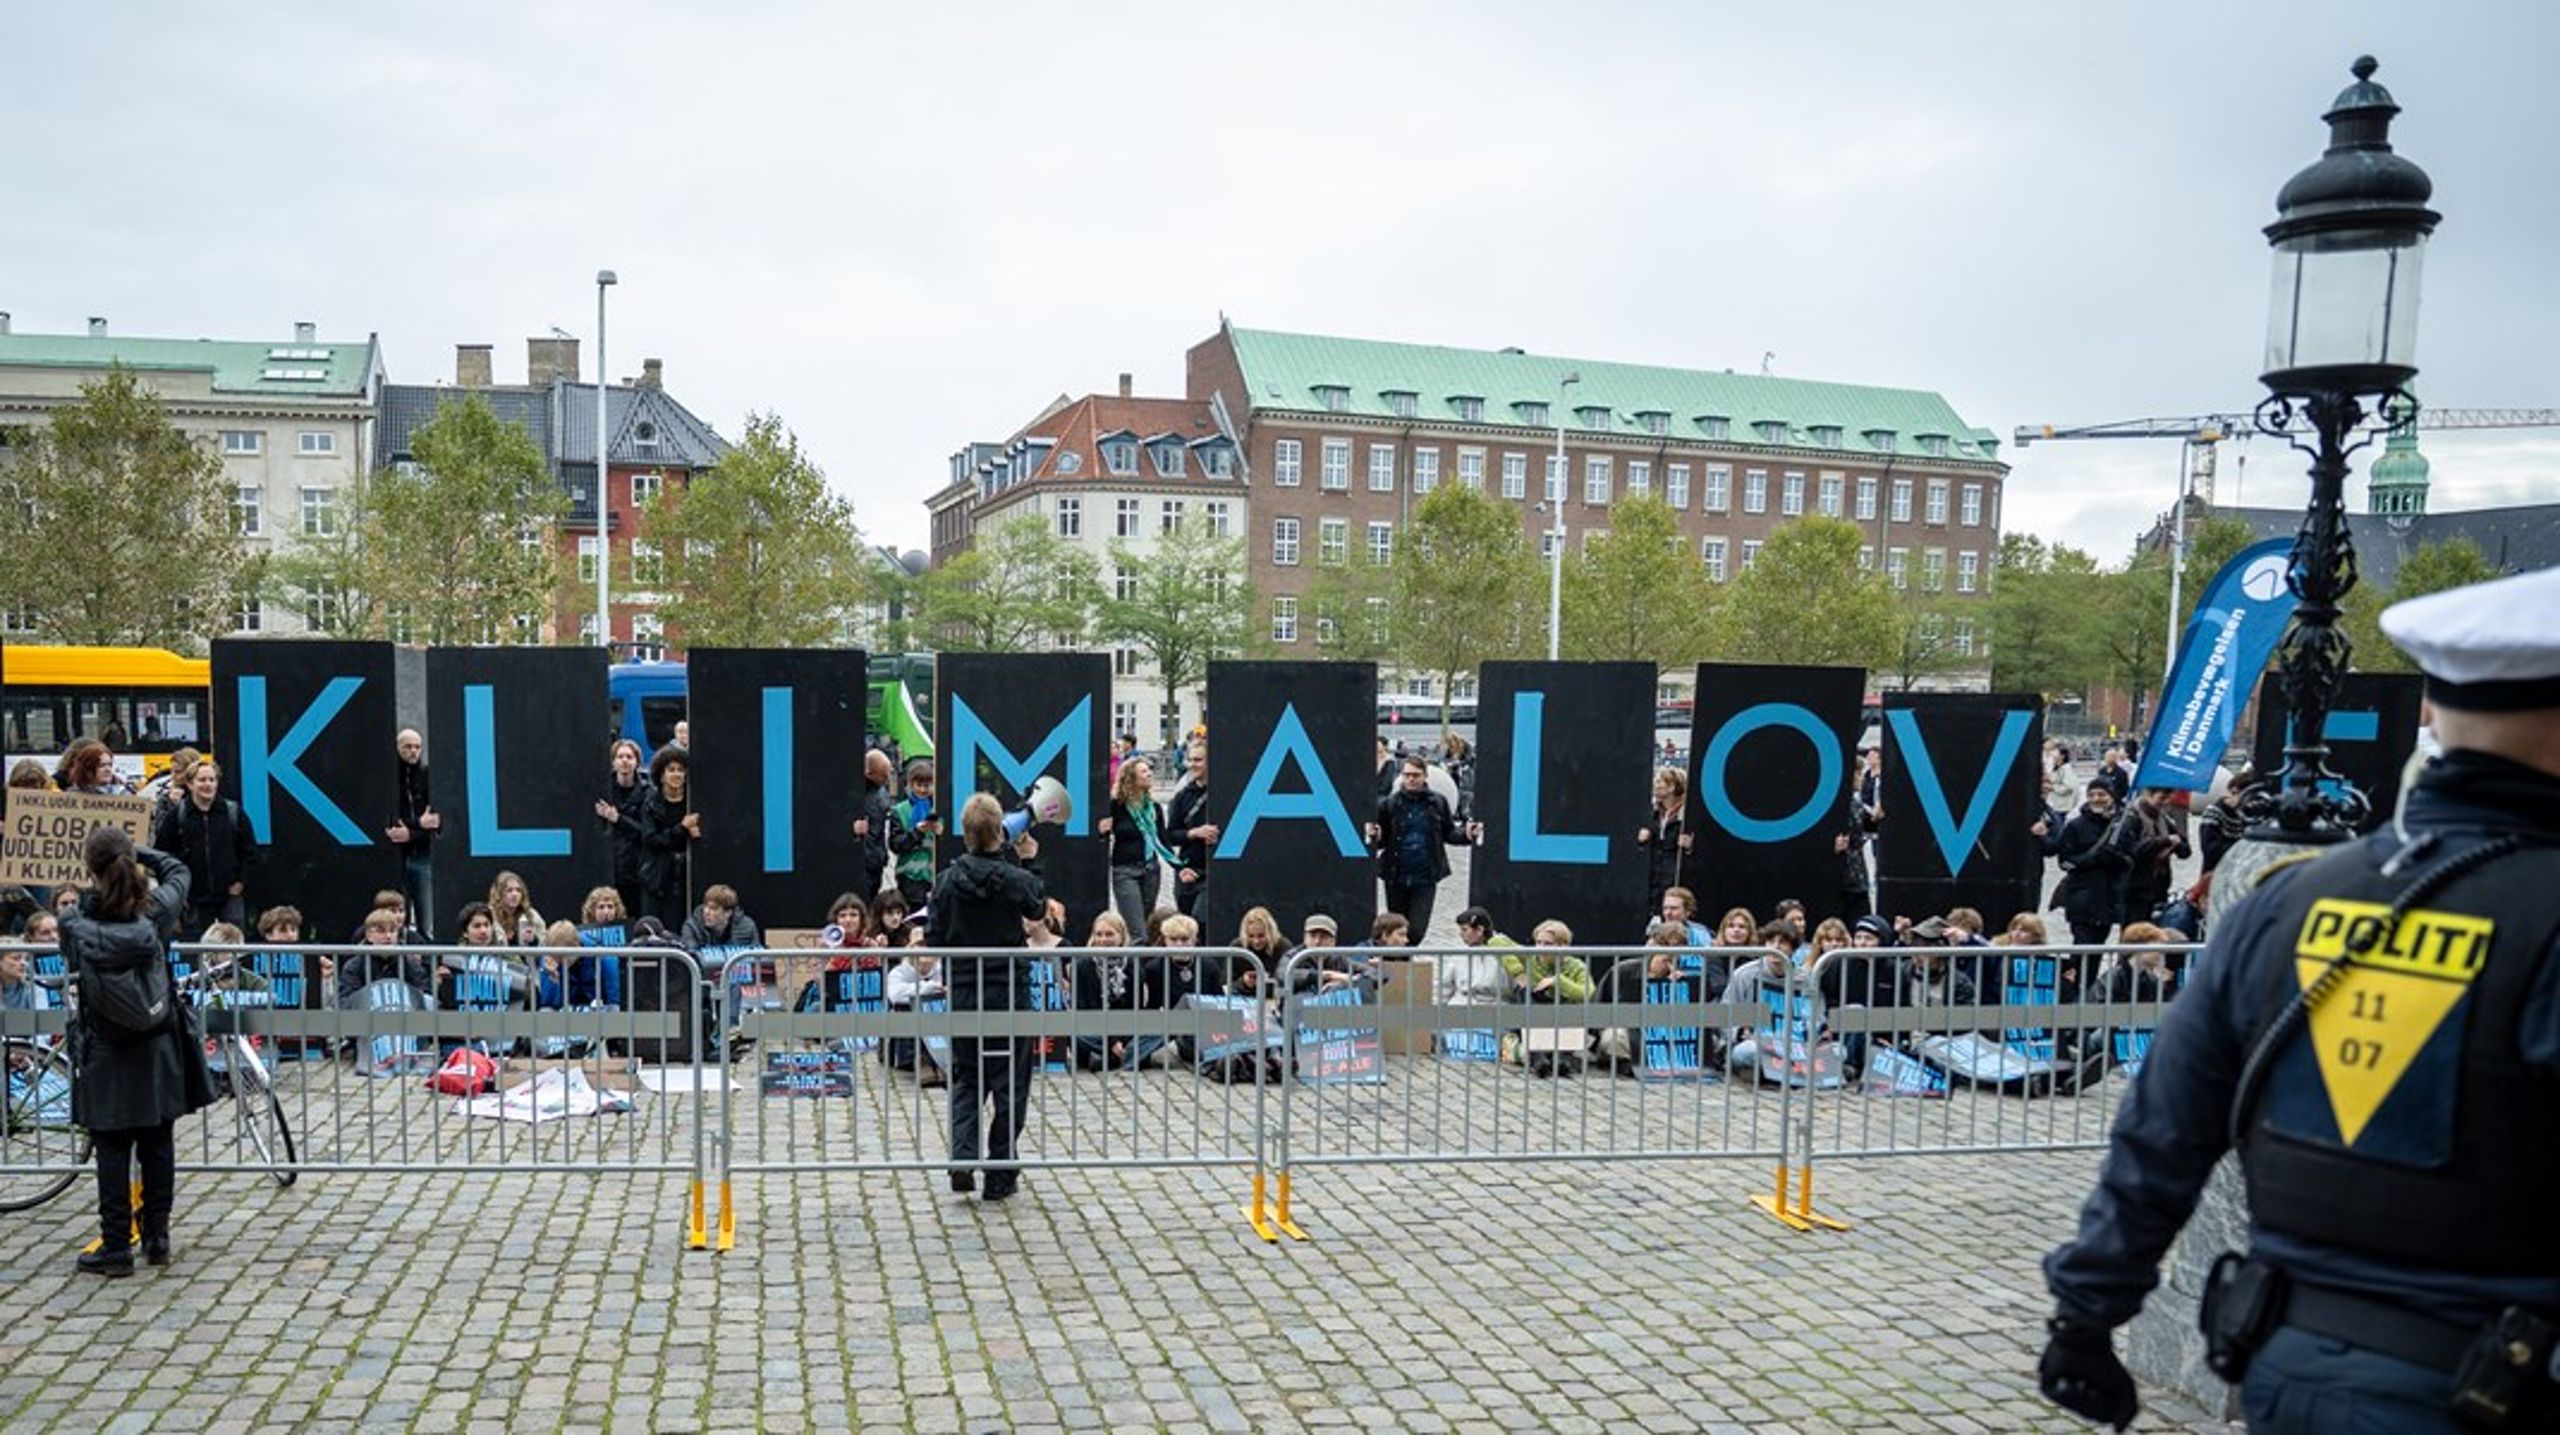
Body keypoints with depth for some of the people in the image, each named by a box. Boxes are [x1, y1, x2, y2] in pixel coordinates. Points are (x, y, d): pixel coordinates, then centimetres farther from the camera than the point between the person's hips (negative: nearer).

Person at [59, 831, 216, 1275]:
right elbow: (177, 869, 10)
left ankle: (115, 1247, 11)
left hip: (105, 1055, -2)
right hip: (159, 1050, 2)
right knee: (158, 1145, 12)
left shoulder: (77, 925, -16)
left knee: (112, 1151, 6)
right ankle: (157, 1238, 20)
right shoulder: (157, 911, -11)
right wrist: (133, 851, 10)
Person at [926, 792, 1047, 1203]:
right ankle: (999, 1175, 12)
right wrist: (1016, 860, 14)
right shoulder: (1015, 879, -12)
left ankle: (962, 1159, 0)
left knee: (965, 1078, 17)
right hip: (1009, 992, -2)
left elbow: (934, 936, 0)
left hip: (963, 994, 3)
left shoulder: (948, 880, -5)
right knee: (1010, 1083, 8)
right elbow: (1038, 911, 10)